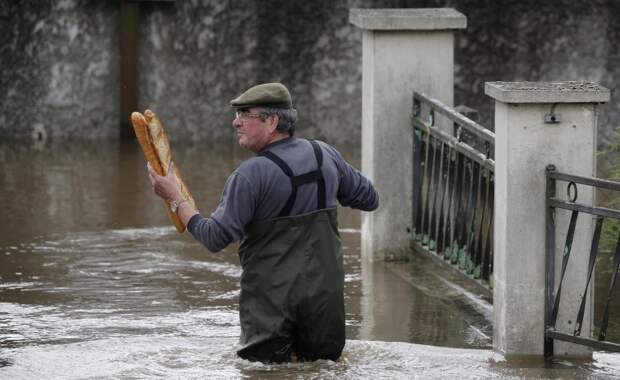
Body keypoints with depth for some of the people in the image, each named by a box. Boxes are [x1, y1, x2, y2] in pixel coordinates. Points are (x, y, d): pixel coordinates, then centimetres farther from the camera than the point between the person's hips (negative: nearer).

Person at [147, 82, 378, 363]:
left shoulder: (251, 174, -15)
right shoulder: (326, 155, 4)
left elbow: (215, 238, -15)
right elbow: (369, 199, 17)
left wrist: (175, 198, -6)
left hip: (271, 295, -5)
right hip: (326, 293, 5)